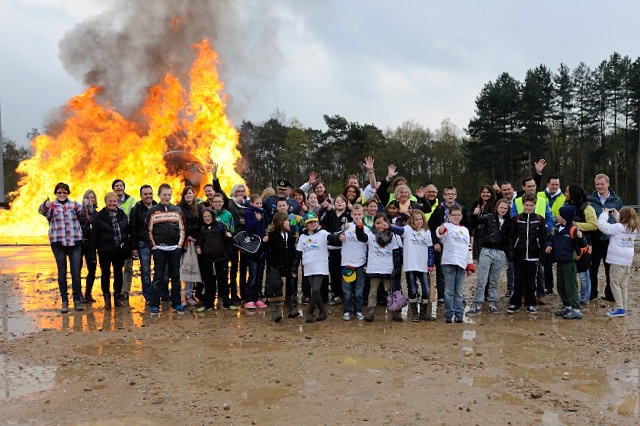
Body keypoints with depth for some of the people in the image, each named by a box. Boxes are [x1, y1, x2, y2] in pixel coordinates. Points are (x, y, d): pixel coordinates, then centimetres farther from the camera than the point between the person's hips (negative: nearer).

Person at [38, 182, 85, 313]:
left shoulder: (74, 205, 8)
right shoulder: (51, 206, 5)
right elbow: (42, 211, -16)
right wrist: (45, 206, -40)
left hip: (75, 242, 0)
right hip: (58, 243, 0)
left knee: (76, 273, 2)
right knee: (62, 273, 6)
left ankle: (77, 300, 13)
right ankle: (64, 301, 13)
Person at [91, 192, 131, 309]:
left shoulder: (122, 214, 6)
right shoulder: (100, 216, -3)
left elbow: (127, 231, 10)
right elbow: (95, 234, -4)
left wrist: (128, 248, 6)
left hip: (120, 249, 3)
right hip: (105, 250, -2)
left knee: (118, 273, 9)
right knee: (106, 273, 5)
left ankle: (118, 298, 20)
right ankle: (107, 299, 16)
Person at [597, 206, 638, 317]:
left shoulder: (618, 227, -14)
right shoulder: (633, 229, 6)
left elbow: (602, 225, -17)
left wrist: (604, 213, -3)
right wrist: (616, 215, 20)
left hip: (617, 261, -7)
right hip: (628, 261, 7)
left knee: (615, 284, -2)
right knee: (624, 285, 13)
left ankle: (620, 308, -5)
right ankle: (623, 307, 18)